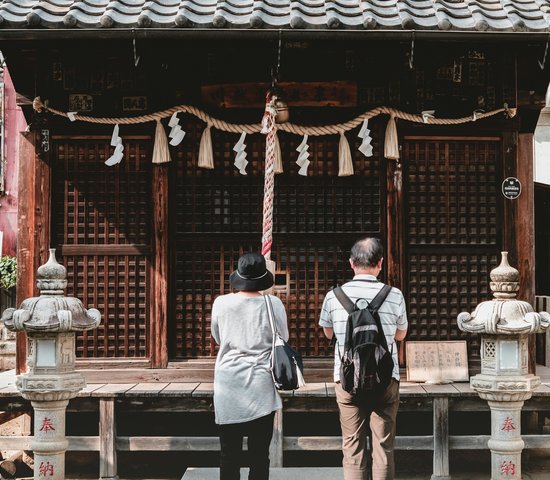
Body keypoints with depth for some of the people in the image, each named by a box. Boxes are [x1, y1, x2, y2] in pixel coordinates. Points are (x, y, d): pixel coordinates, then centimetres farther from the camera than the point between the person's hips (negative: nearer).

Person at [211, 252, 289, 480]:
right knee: (259, 453, 7)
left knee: (229, 453, 8)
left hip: (228, 388, 0)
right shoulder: (274, 304, -8)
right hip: (261, 388, 0)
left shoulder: (221, 303, -6)